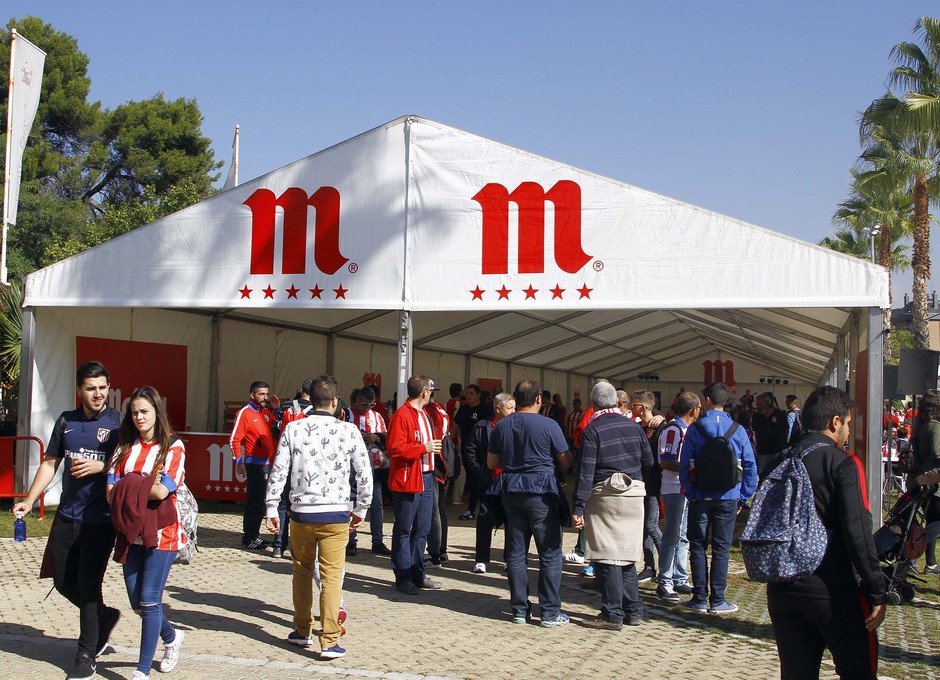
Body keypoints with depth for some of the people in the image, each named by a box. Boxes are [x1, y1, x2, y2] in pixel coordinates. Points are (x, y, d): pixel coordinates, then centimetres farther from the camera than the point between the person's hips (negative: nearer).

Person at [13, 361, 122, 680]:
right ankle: (104, 617, 36)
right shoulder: (66, 421, 9)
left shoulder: (118, 423, -5)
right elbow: (50, 464, 13)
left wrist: (99, 466, -21)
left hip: (100, 519, -5)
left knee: (88, 585, -2)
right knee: (63, 582, 11)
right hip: (67, 516, 5)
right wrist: (29, 500, 5)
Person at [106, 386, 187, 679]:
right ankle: (171, 637, 38)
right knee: (137, 601, 10)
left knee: (149, 600, -5)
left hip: (162, 533, -5)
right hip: (133, 532, 5)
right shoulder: (126, 447, 8)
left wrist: (130, 484, -7)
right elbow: (111, 492, -1)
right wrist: (146, 484, -13)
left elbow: (162, 491, -17)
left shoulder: (173, 446, -5)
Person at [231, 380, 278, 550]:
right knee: (254, 502, -6)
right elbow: (234, 440, -12)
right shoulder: (245, 413, -9)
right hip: (254, 464, -7)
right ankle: (249, 538, 1)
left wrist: (278, 409, 9)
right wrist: (239, 462, -17)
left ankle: (254, 535, 20)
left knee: (260, 502, 11)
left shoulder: (266, 412, 12)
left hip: (267, 464, 7)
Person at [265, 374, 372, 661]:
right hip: (335, 514, -2)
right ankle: (329, 642, 1)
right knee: (331, 576, 2)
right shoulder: (349, 431, -4)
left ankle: (302, 631, 30)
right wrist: (361, 509, 11)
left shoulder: (293, 429, -2)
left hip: (301, 513, 2)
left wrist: (271, 508, 7)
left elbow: (278, 471, -1)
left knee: (302, 571, 19)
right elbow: (365, 474, -1)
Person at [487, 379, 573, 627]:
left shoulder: (501, 426, 4)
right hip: (541, 494, -4)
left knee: (516, 553, 10)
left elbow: (491, 463, 11)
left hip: (511, 494, 5)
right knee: (550, 553, 2)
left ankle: (520, 609, 13)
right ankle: (550, 612, 3)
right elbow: (566, 463, -4)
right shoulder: (548, 425, -10)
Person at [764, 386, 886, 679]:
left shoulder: (779, 463, 8)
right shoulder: (843, 462, -9)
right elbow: (858, 532, -17)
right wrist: (876, 593, -14)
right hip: (834, 591, -5)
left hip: (783, 591, 5)